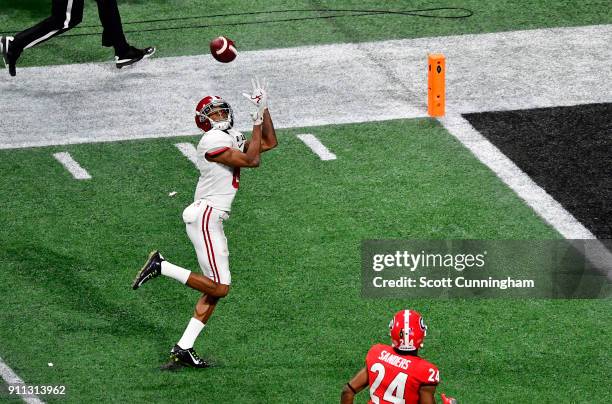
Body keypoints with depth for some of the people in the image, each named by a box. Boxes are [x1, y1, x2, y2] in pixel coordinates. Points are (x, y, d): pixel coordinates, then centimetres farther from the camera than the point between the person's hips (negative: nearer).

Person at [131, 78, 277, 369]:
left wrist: (264, 109, 16)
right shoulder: (213, 140, -12)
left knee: (214, 291, 7)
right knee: (219, 287, -13)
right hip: (205, 216, -10)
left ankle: (183, 350, 6)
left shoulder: (231, 139, 17)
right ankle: (161, 266, -6)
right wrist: (258, 120, -6)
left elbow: (270, 143, 24)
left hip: (213, 221, 10)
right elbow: (251, 161, -14)